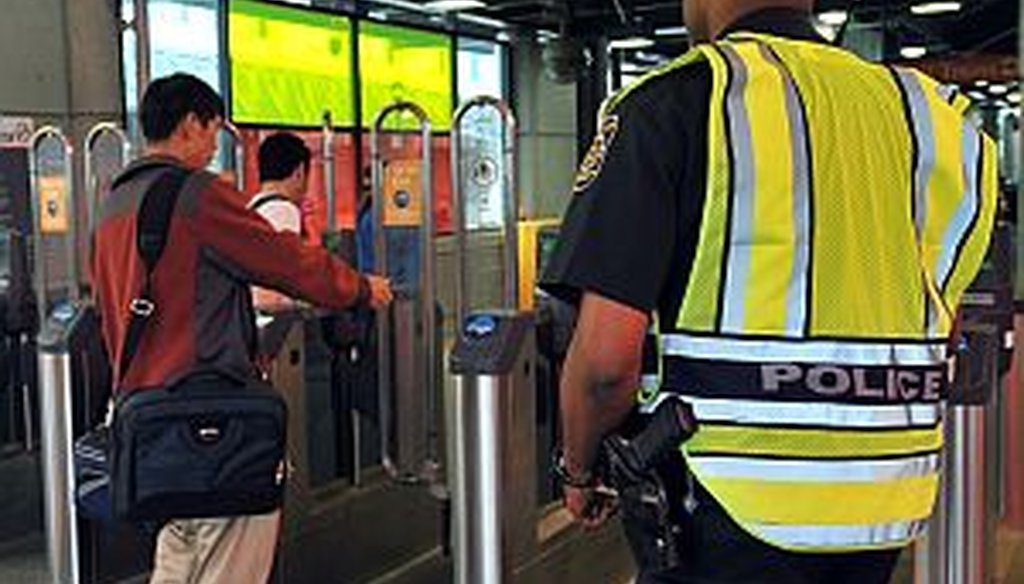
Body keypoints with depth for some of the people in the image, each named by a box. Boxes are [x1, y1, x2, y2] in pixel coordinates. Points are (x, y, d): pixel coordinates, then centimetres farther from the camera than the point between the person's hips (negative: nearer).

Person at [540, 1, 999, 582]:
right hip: (891, 509, 6)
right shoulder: (924, 111, 7)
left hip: (738, 512, -6)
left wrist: (579, 471, 3)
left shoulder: (672, 102, -9)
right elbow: (940, 325, 12)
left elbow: (606, 355, -14)